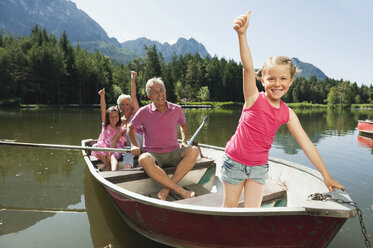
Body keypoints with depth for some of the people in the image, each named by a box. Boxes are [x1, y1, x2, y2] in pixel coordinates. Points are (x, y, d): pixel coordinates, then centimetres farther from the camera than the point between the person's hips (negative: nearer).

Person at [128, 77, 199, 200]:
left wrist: (184, 142, 8)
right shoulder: (144, 112, -2)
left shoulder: (176, 109, 3)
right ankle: (180, 190, -31)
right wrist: (134, 145, -1)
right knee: (144, 159, -37)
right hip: (154, 154, -2)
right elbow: (130, 127, 14)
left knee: (194, 150, -27)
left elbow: (183, 125, 23)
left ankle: (166, 189, -27)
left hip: (174, 153, 2)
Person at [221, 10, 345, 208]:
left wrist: (326, 175, 0)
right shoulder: (254, 98, -15)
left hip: (259, 167, 3)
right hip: (234, 162, -3)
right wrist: (242, 34, -45)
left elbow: (306, 144, -2)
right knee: (229, 206, 14)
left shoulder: (287, 114, -4)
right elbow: (248, 67, -32)